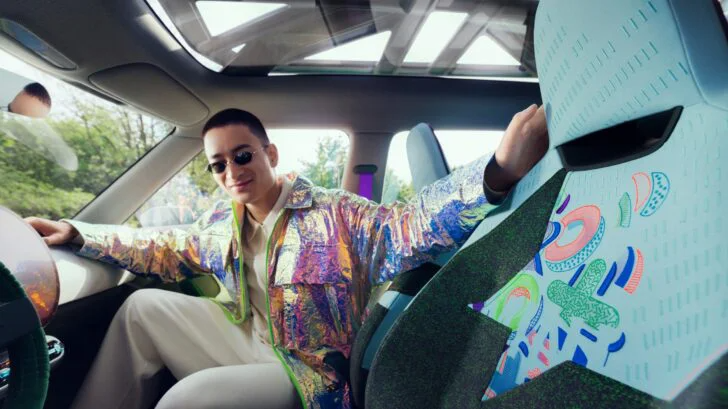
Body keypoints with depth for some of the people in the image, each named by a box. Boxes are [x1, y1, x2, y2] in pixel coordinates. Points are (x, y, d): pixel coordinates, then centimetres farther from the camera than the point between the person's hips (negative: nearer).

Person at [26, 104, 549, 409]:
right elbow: (167, 250, 18)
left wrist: (498, 172, -48)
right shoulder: (222, 223, 4)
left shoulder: (334, 215, -17)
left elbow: (411, 225, -32)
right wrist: (76, 234, 13)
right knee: (143, 307, 0)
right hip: (250, 342, 7)